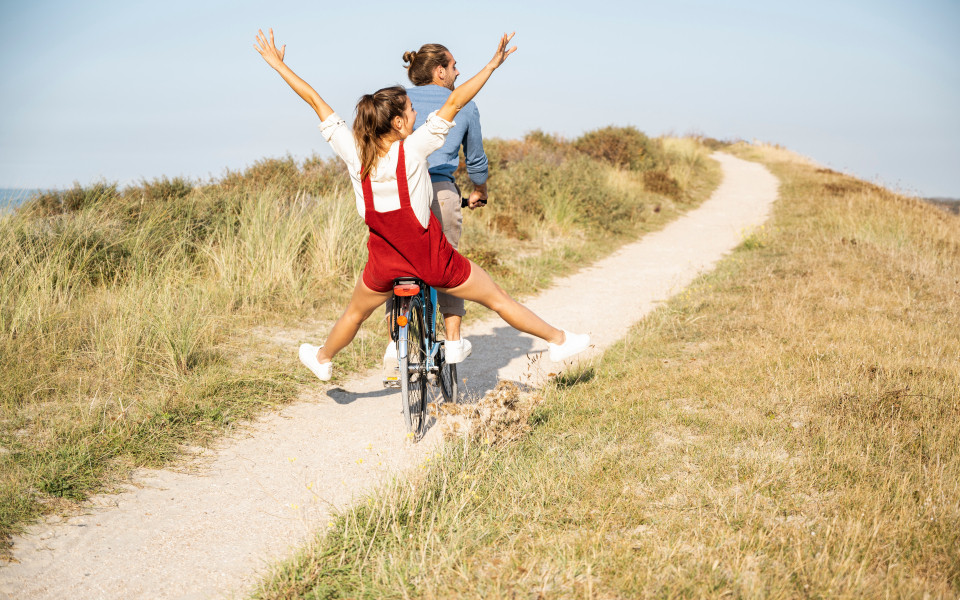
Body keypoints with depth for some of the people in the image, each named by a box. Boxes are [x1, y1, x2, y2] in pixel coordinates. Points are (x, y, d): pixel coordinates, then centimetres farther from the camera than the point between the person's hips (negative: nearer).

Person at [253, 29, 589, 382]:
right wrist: (493, 64, -14)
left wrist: (277, 64, 0)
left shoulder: (354, 153, -12)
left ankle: (323, 360, 54)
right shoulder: (412, 150, -21)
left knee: (355, 313, 31)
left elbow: (315, 100, -6)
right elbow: (454, 102, -19)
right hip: (433, 260, -3)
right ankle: (558, 342, 27)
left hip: (385, 263, 3)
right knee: (498, 299, 13)